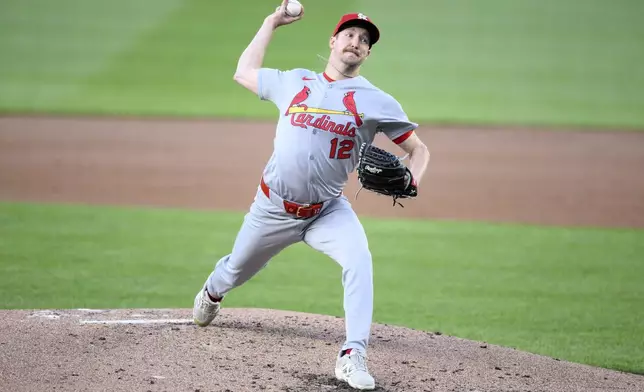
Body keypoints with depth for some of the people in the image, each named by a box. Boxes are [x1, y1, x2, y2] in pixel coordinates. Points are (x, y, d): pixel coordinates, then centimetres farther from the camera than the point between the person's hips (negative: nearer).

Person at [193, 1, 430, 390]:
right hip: (273, 208, 2)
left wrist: (410, 181, -24)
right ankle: (212, 292, 57)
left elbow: (418, 148, -2)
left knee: (359, 261, -30)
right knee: (236, 270, 19)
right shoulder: (293, 81, 4)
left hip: (328, 211, -2)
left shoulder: (377, 102, -4)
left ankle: (353, 356, -30)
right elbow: (244, 72, 19)